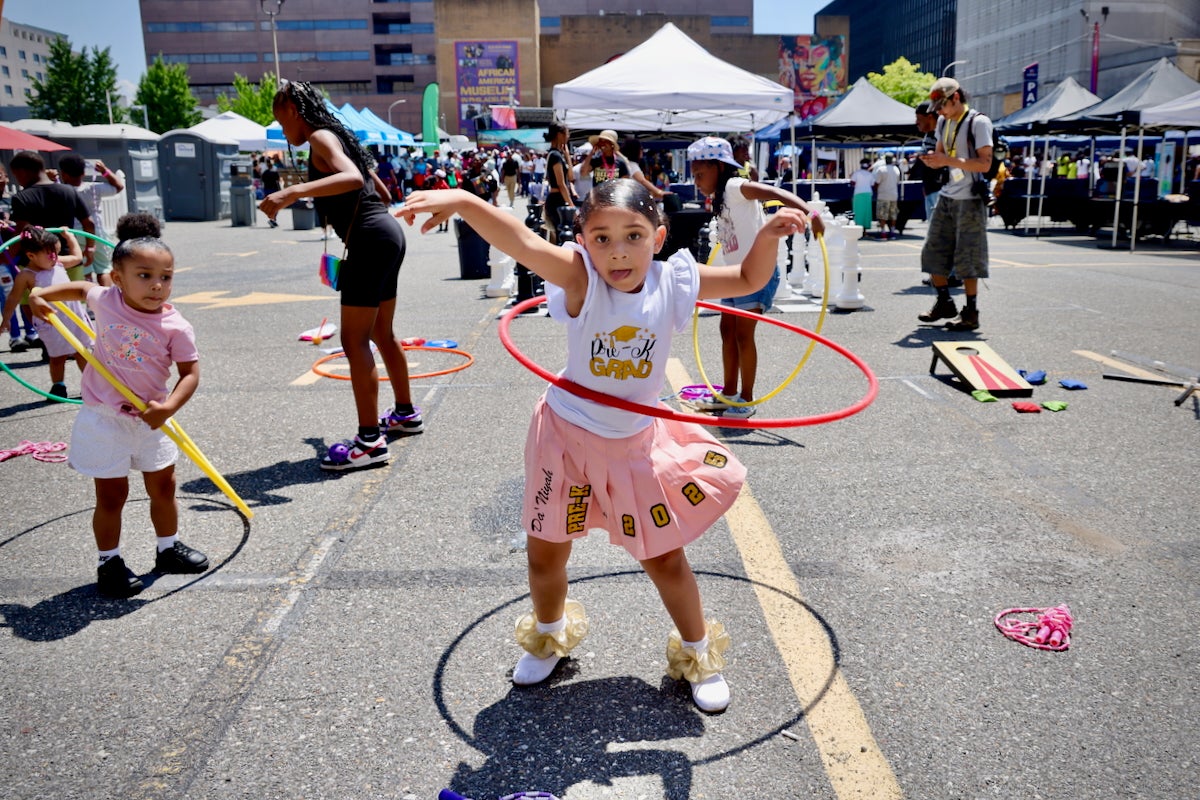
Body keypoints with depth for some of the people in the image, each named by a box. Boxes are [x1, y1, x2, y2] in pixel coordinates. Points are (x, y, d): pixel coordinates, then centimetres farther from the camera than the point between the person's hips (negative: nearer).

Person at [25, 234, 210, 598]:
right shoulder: (106, 300, -9)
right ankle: (109, 562, 23)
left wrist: (168, 407, -28)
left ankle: (169, 548, 36)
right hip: (105, 419, -1)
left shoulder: (175, 327, -15)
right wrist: (41, 295, 7)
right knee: (111, 496, 6)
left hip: (150, 418, 1)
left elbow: (190, 372, -14)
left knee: (163, 488, 15)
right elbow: (81, 288, 15)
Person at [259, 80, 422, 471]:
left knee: (354, 339, -8)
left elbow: (352, 177, -28)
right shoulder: (339, 136, 20)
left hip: (370, 238, -10)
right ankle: (406, 413, 34)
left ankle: (370, 440, -7)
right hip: (387, 233, 10)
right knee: (381, 333, 20)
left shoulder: (321, 137, -7)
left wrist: (293, 192, -37)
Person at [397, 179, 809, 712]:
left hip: (637, 443, 1)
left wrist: (769, 234, -17)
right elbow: (523, 243, -42)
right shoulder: (582, 279, -23)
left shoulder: (674, 281, -13)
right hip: (568, 434, -1)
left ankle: (698, 654, 35)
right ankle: (549, 635, 44)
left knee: (665, 556, 9)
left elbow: (747, 280, 1)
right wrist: (462, 201, -58)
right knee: (545, 550, 13)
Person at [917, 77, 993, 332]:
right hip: (946, 197, 8)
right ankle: (944, 303, 23)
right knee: (934, 252, 9)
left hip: (970, 199, -8)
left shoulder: (978, 122, -10)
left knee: (966, 257, -5)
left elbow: (985, 163, -16)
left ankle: (971, 313, 4)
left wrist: (948, 160, -22)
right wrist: (932, 160, -1)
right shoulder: (943, 122, 13)